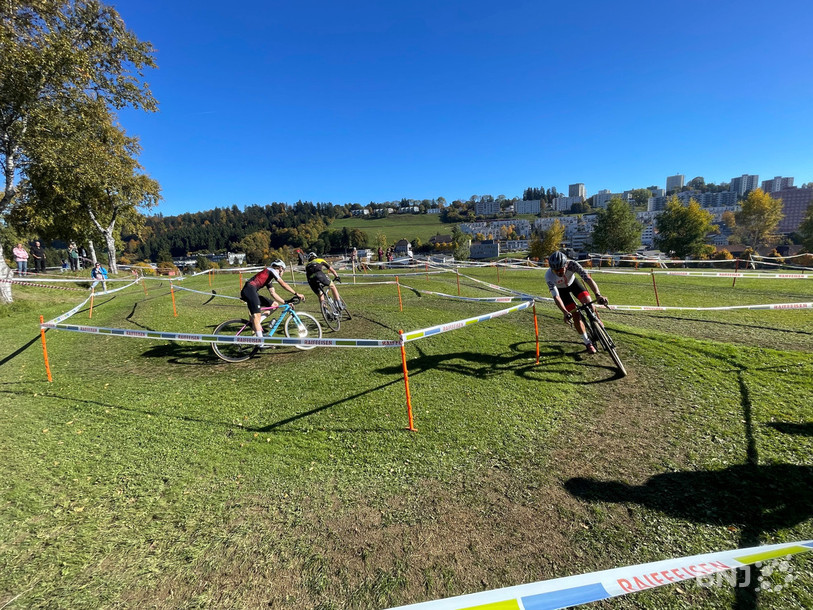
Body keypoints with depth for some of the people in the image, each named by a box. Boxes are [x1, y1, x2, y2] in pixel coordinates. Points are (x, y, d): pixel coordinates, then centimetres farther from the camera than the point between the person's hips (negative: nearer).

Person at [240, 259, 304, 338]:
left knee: (274, 304, 11)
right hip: (249, 289, -9)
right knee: (257, 315, -17)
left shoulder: (269, 279, 27)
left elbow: (273, 293, 23)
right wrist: (296, 294, -5)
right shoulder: (271, 270, 3)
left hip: (253, 292, 9)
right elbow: (283, 284, -6)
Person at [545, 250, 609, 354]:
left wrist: (598, 295, -57)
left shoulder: (572, 265, -36)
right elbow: (556, 296, -40)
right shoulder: (549, 275, -38)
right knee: (576, 315, -9)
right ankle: (588, 343, 7)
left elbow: (588, 278, -43)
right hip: (561, 289, -1)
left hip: (573, 282, 2)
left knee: (587, 301, -21)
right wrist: (565, 312, -53)